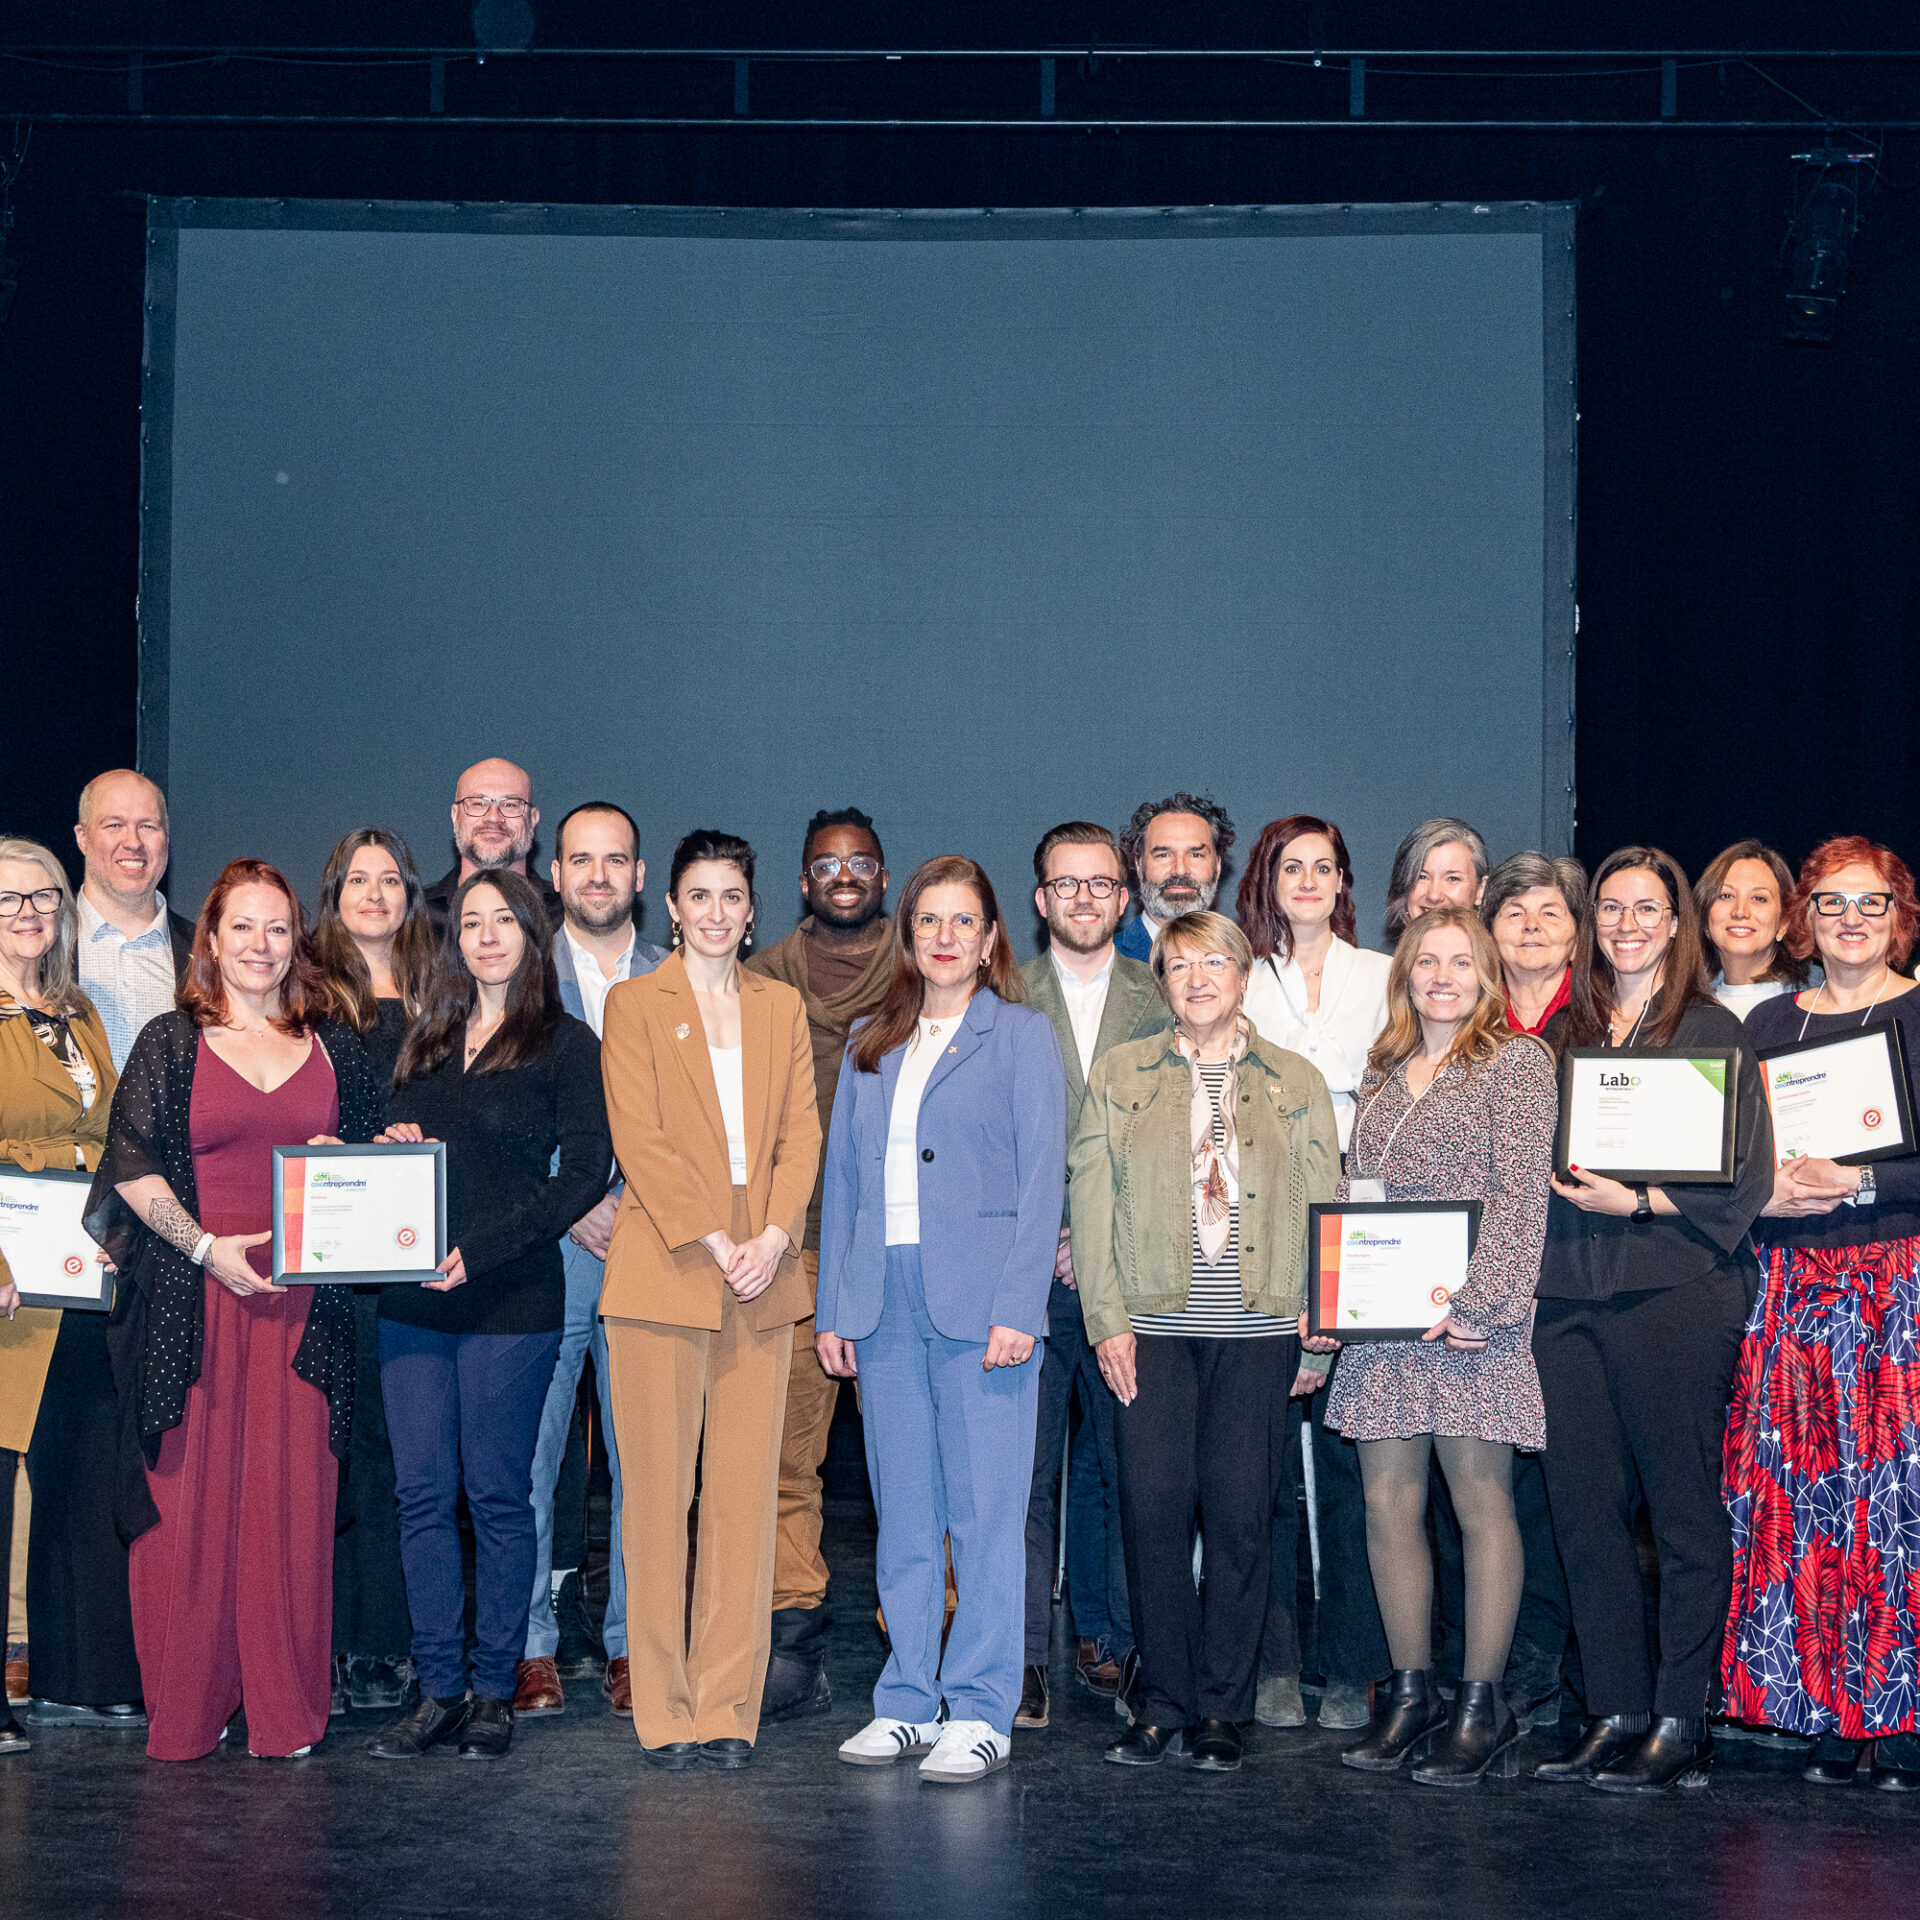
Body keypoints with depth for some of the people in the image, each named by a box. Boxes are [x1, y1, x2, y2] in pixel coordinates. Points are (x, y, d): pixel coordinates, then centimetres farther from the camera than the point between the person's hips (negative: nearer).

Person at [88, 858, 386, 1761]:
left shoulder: (334, 1047, 13)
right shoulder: (169, 1044, 6)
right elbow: (132, 1167, 0)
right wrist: (207, 1246, -12)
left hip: (303, 1304, 2)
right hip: (194, 1303, -2)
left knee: (292, 1497, 1)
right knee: (189, 1499, 0)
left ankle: (285, 1708, 9)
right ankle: (184, 1710, 9)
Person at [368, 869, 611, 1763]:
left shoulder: (565, 1043, 0)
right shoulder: (426, 1042, 16)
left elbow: (585, 1172, -8)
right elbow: (390, 1136, 24)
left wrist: (482, 1247, -16)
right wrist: (389, 1149, -1)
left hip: (510, 1299, -5)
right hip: (412, 1296, 5)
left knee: (497, 1495, 1)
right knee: (423, 1493, 4)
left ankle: (493, 1690, 11)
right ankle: (438, 1689, 11)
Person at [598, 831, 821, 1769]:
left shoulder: (782, 1006, 15)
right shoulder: (635, 1004, 4)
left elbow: (800, 1132, 8)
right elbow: (639, 1139, -5)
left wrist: (772, 1238, -8)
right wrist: (713, 1244, -13)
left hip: (761, 1278, 3)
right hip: (663, 1272, -3)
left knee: (747, 1495, 3)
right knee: (660, 1495, -1)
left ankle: (729, 1706, 10)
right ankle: (665, 1709, 7)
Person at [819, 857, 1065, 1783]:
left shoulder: (1022, 1037, 3)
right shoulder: (869, 1044, 16)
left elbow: (1041, 1179, -3)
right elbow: (842, 1178, 15)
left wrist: (1018, 1308, -12)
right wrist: (833, 1307, 8)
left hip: (979, 1305, -4)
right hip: (886, 1307, 4)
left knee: (986, 1515, -2)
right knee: (902, 1516, 9)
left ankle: (981, 1714, 5)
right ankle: (907, 1701, 17)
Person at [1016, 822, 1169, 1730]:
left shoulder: (1163, 1002, 9)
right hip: (1025, 1270, -1)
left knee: (1119, 1463, 6)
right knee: (1022, 1466, -3)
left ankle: (1108, 1639, 19)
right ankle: (1021, 1658, 3)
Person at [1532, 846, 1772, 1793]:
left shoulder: (1712, 1032, 0)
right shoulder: (1563, 1034, 15)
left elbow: (1745, 1179, -6)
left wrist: (1635, 1203, -13)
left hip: (1675, 1289, -5)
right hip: (1568, 1291, 5)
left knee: (1684, 1511, -1)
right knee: (1585, 1509, 6)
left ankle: (1681, 1727, 4)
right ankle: (1615, 1714, 15)